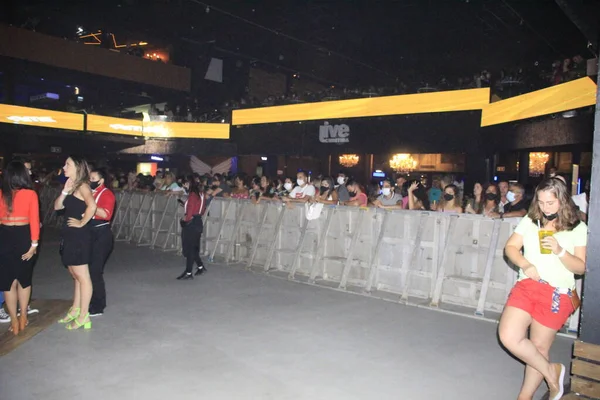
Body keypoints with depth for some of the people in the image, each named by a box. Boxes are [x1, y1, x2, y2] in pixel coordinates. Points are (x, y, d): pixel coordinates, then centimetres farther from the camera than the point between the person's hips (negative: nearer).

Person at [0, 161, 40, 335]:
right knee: (24, 278, 16)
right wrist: (34, 243, -9)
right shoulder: (30, 194, -7)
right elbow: (34, 220, -11)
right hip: (24, 237, -1)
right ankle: (23, 317, 23)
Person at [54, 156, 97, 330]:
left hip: (79, 236, -10)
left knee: (82, 277, -2)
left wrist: (81, 223, -20)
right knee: (76, 276, 18)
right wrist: (65, 191, -4)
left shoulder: (82, 186, -13)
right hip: (69, 236, 10)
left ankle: (84, 316, 5)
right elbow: (57, 206, 9)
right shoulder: (72, 186, 14)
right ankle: (75, 309, 29)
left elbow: (92, 206, -31)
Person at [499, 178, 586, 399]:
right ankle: (551, 371, 14)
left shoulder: (578, 229, 0)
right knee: (508, 336, -11)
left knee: (539, 346, 7)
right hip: (527, 286, 3)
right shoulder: (530, 221, 6)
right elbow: (510, 247, 1)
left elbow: (581, 267, -3)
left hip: (558, 294, -2)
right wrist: (526, 265, -17)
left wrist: (560, 251, -20)